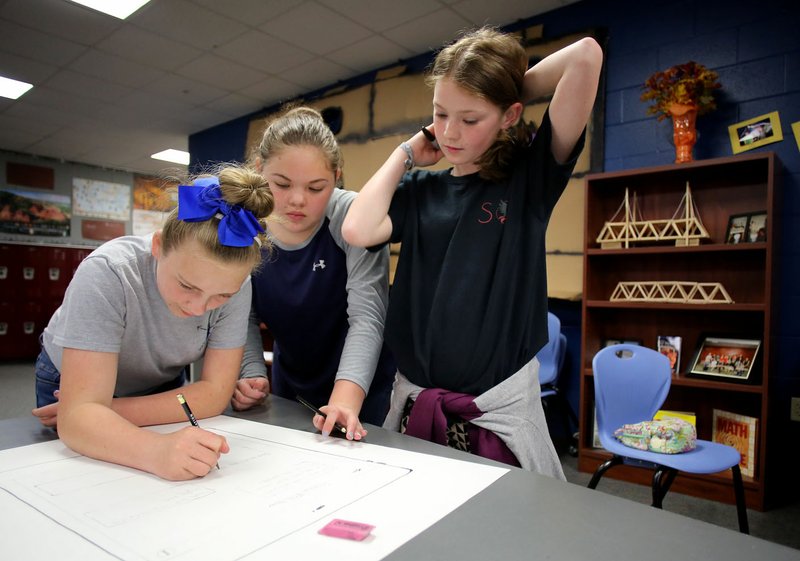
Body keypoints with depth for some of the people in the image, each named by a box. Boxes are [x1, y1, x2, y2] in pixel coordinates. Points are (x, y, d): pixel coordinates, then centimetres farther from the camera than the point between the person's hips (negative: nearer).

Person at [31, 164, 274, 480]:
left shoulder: (233, 283, -25)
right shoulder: (107, 274, -32)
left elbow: (215, 392, -22)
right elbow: (78, 415, -37)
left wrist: (112, 413, -27)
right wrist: (157, 451, -54)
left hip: (161, 388, 2)